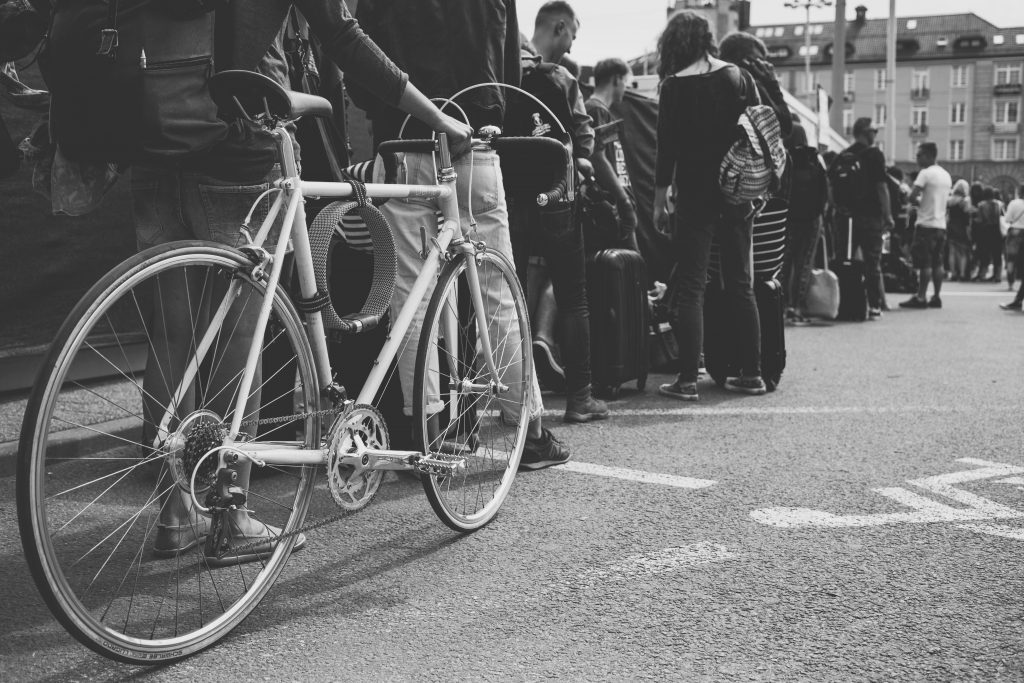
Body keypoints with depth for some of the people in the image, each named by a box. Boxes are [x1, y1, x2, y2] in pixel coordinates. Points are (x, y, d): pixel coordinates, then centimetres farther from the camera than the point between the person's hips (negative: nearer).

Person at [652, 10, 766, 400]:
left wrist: (660, 199, -3)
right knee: (740, 284, 12)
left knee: (690, 285, 0)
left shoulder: (675, 86, -5)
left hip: (696, 193, -4)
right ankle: (751, 373, 15)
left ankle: (688, 379, -3)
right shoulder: (738, 77, 6)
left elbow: (667, 146, -7)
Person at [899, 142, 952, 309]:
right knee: (937, 263, 9)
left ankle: (921, 297, -7)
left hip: (926, 223, -8)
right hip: (941, 224, 8)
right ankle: (936, 297, 9)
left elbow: (912, 197, -19)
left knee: (924, 263, -7)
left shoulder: (925, 173, -11)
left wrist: (919, 203, 1)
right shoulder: (946, 175, 15)